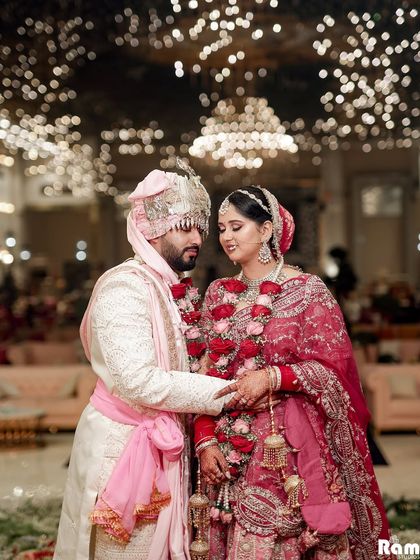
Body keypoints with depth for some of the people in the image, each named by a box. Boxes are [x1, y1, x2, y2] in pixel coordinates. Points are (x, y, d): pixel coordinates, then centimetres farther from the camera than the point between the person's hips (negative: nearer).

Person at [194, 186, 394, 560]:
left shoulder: (307, 290, -5)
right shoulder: (219, 294, 8)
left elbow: (333, 368, -7)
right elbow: (206, 375, 7)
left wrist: (272, 377, -20)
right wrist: (205, 440, -3)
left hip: (290, 447, -4)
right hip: (230, 451, 4)